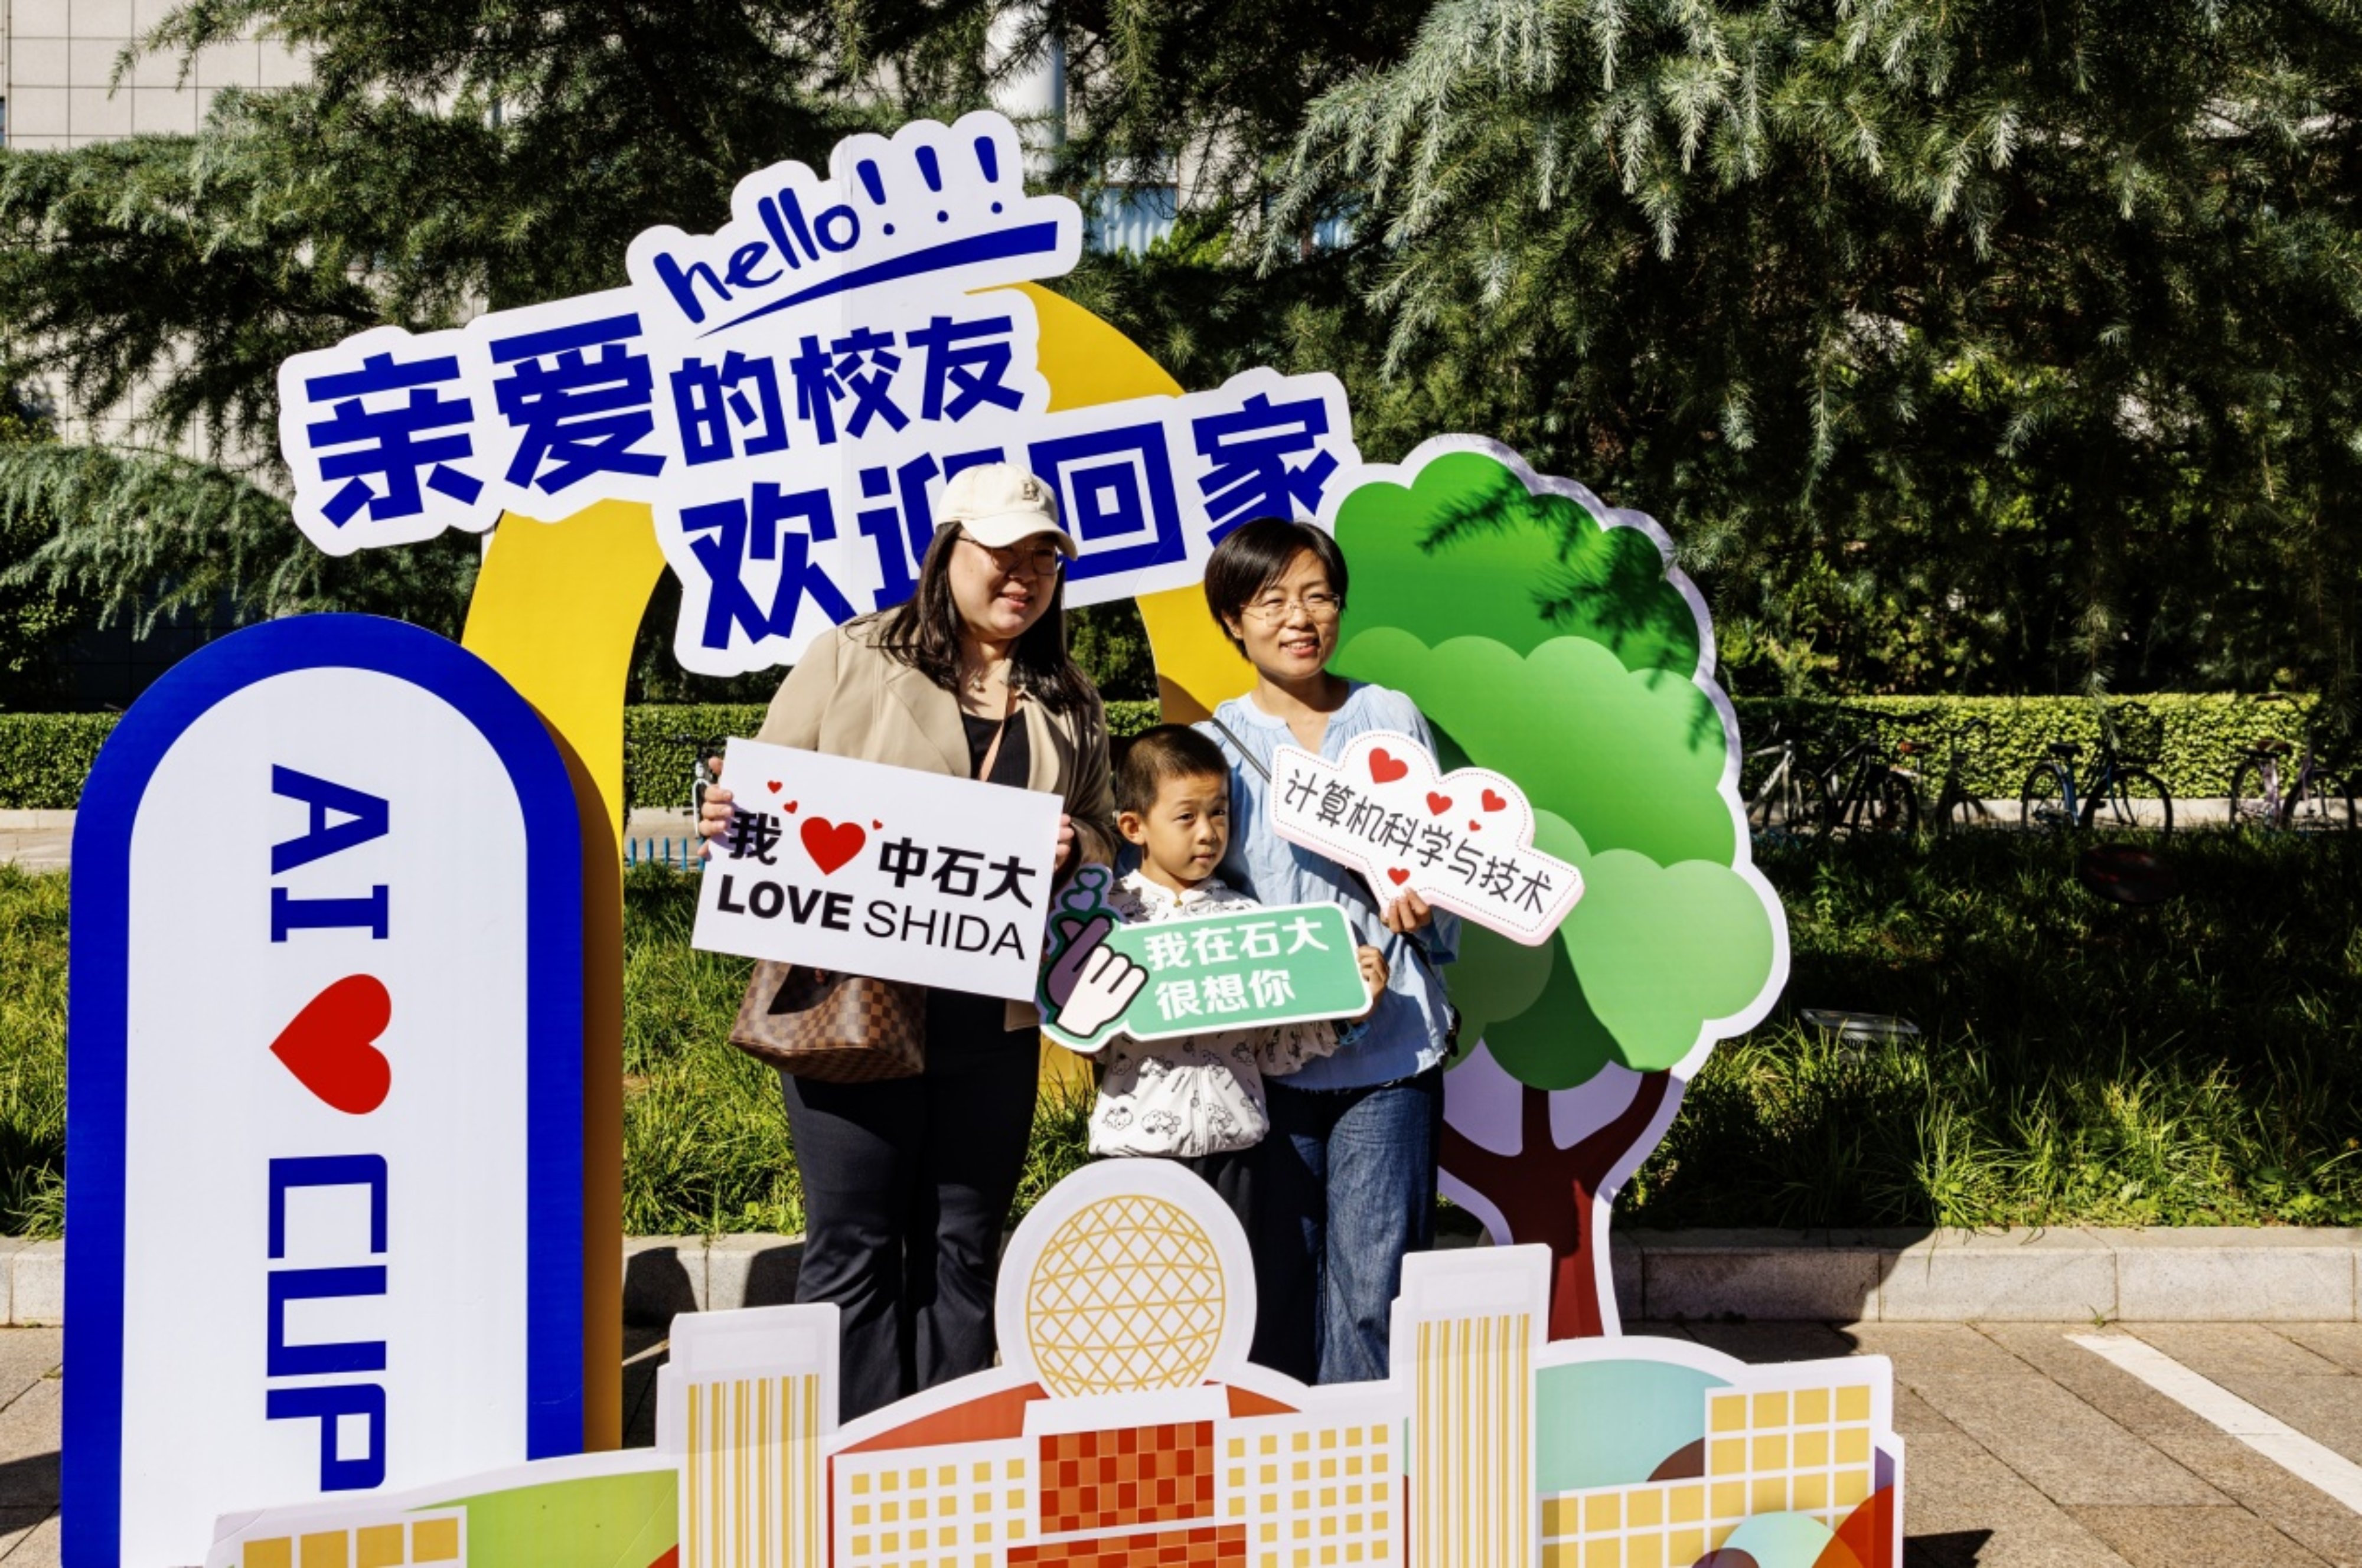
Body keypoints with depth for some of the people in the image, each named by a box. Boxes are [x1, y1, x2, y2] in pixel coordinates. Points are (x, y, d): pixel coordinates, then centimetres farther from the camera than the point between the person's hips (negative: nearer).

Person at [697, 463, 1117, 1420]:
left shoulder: (1070, 704, 14)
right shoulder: (848, 661, 2)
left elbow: (1106, 839, 18)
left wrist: (1074, 847, -4)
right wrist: (728, 822, -18)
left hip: (995, 1018, 4)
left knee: (961, 1251, 11)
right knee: (854, 1246, 2)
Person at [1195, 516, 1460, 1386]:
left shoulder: (1394, 718, 8)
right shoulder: (1215, 742, 6)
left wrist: (1420, 905, -7)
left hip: (1390, 1043, 0)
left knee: (1371, 1277, -4)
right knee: (1281, 1274, 6)